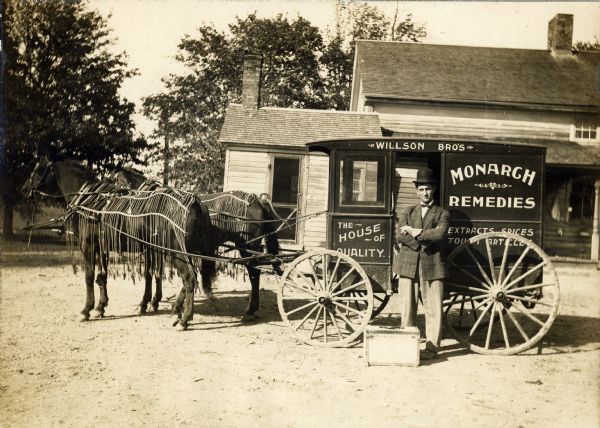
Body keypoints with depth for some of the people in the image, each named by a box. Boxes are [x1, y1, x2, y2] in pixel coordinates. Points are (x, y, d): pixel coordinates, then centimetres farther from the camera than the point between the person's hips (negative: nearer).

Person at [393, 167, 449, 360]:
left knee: (433, 307, -3)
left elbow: (439, 234, -11)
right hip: (407, 264, 2)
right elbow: (400, 235, -1)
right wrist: (425, 239, -10)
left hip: (432, 266, -2)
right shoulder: (408, 212, 17)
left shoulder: (442, 214, 10)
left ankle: (432, 345, 4)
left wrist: (414, 232, -11)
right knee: (407, 306, 4)